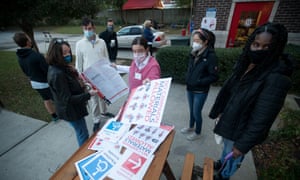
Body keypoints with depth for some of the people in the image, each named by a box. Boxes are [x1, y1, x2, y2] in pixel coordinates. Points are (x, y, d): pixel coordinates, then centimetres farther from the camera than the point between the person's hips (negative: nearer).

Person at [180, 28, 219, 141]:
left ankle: (197, 133, 34)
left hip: (200, 91, -6)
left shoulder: (211, 56, -17)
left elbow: (214, 76, -17)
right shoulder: (195, 53, 1)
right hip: (190, 89, 6)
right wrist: (188, 80, 1)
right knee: (191, 110, 21)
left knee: (196, 112, 9)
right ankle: (191, 127, 45)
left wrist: (198, 82, -21)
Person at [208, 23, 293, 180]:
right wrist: (220, 111, 11)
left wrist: (243, 144, -18)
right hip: (229, 120, 6)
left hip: (242, 129, -6)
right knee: (226, 146, 32)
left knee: (233, 157, 22)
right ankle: (222, 162, 62)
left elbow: (261, 119, -25)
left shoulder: (276, 78, -28)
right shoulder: (246, 64, -6)